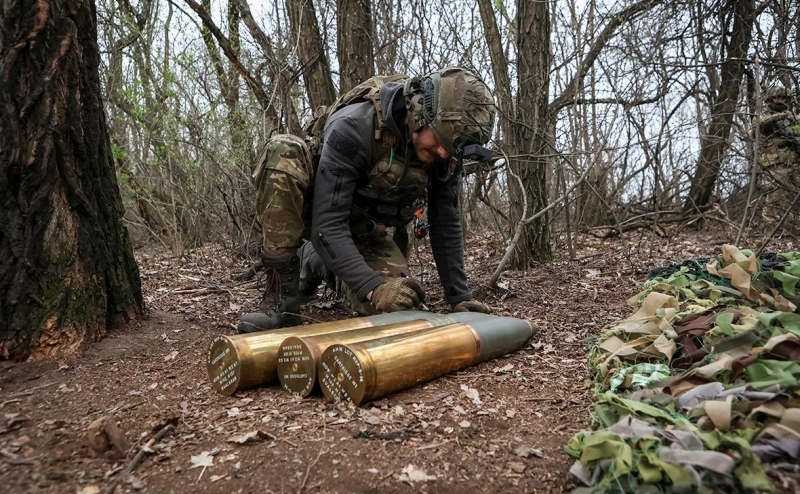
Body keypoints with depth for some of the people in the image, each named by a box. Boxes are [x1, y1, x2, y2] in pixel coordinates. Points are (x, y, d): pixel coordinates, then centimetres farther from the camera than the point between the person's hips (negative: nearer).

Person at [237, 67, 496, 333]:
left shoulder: (446, 153, -18)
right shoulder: (354, 127, -34)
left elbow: (446, 225, -9)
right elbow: (327, 226, -38)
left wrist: (459, 298, -10)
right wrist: (372, 287, -49)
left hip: (365, 227, 4)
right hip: (321, 215, -3)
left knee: (396, 304, -21)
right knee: (282, 152, -36)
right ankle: (282, 293, -26)